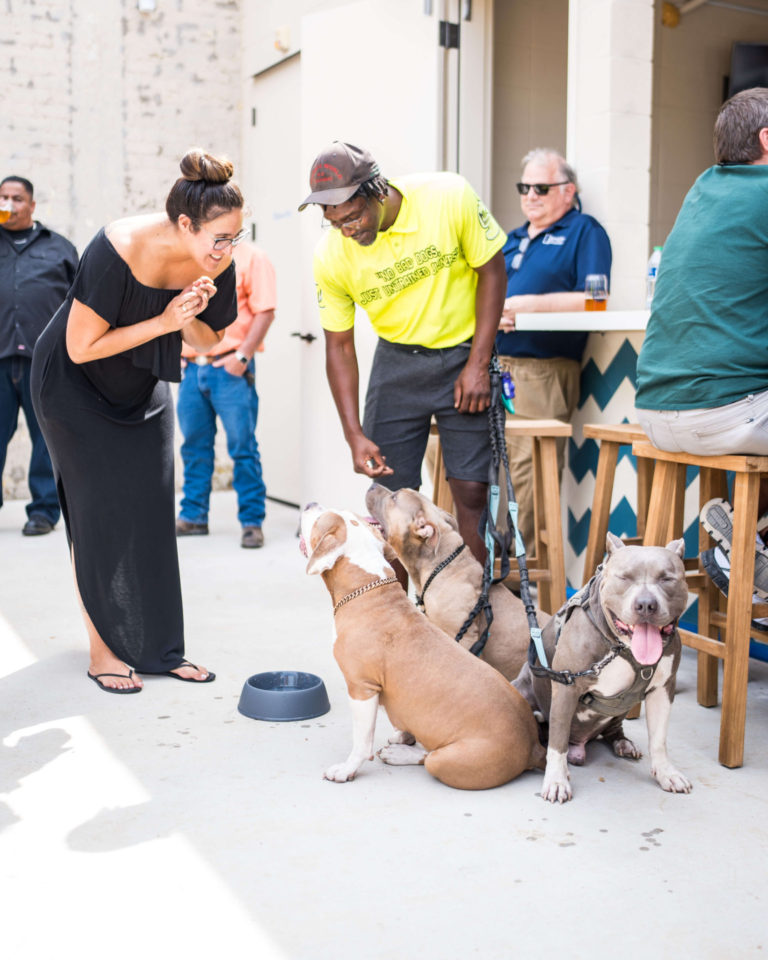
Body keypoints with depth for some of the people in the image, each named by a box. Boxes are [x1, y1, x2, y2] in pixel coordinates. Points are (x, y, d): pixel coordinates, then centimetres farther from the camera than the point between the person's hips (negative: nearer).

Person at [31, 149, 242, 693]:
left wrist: (190, 319, -24)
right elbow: (81, 348, -26)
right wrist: (163, 322, -30)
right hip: (75, 385, -5)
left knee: (152, 511, 3)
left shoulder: (216, 263, -16)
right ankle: (103, 650, 3)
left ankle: (158, 648, 10)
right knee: (101, 511, -7)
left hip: (143, 387, 6)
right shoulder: (119, 250, -32)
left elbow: (207, 343, -2)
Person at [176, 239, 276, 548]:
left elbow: (264, 312, -8)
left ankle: (252, 521, 2)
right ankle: (193, 516, 19)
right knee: (194, 445, 9)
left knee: (242, 447, -4)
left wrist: (242, 355, -16)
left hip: (230, 369, -6)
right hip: (191, 368, 6)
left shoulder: (251, 258, 0)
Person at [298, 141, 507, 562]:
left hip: (463, 353, -1)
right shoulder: (331, 256, -15)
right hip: (397, 360, 2)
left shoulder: (449, 197, -21)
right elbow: (339, 346, -5)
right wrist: (354, 434, -12)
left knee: (471, 491, -6)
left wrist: (478, 364, -12)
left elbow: (491, 269, -7)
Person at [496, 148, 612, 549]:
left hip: (542, 372, -6)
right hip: (495, 367, 7)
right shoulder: (512, 239, 27)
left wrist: (530, 304, -12)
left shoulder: (585, 231, 5)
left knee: (528, 476, -12)